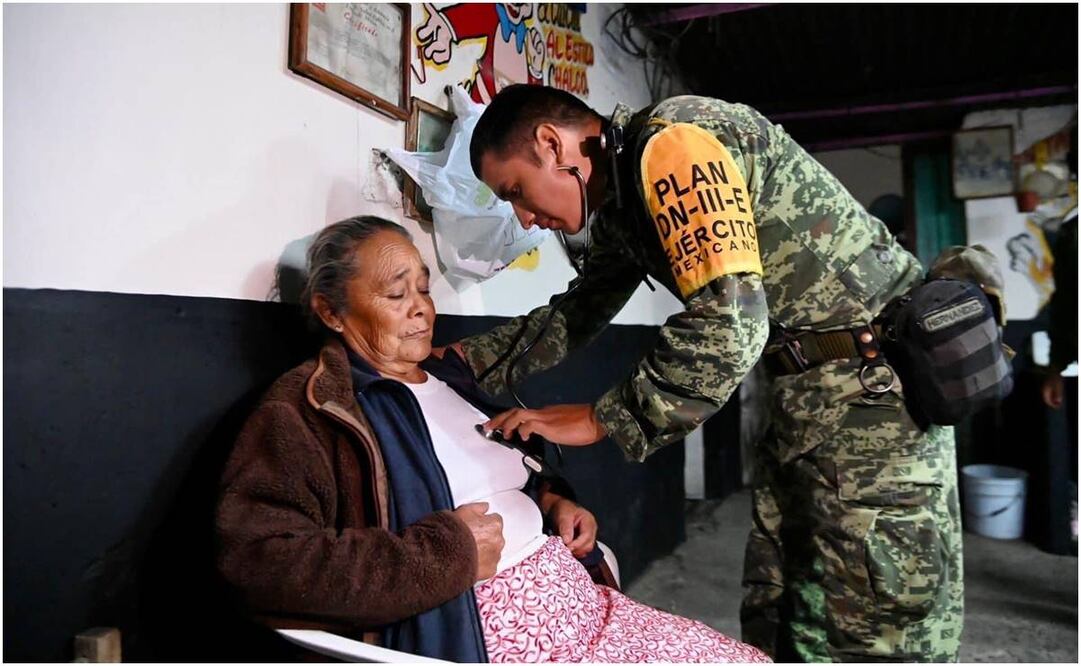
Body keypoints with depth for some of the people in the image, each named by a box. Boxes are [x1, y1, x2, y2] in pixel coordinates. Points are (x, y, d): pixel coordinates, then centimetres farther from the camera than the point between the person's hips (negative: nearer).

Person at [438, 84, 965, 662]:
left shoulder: (671, 142, -20)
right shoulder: (618, 208, 10)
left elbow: (728, 324, -28)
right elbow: (573, 316, 20)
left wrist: (601, 419, -20)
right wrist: (461, 358, 11)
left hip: (873, 381, -9)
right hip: (804, 392, 9)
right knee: (773, 618, 14)